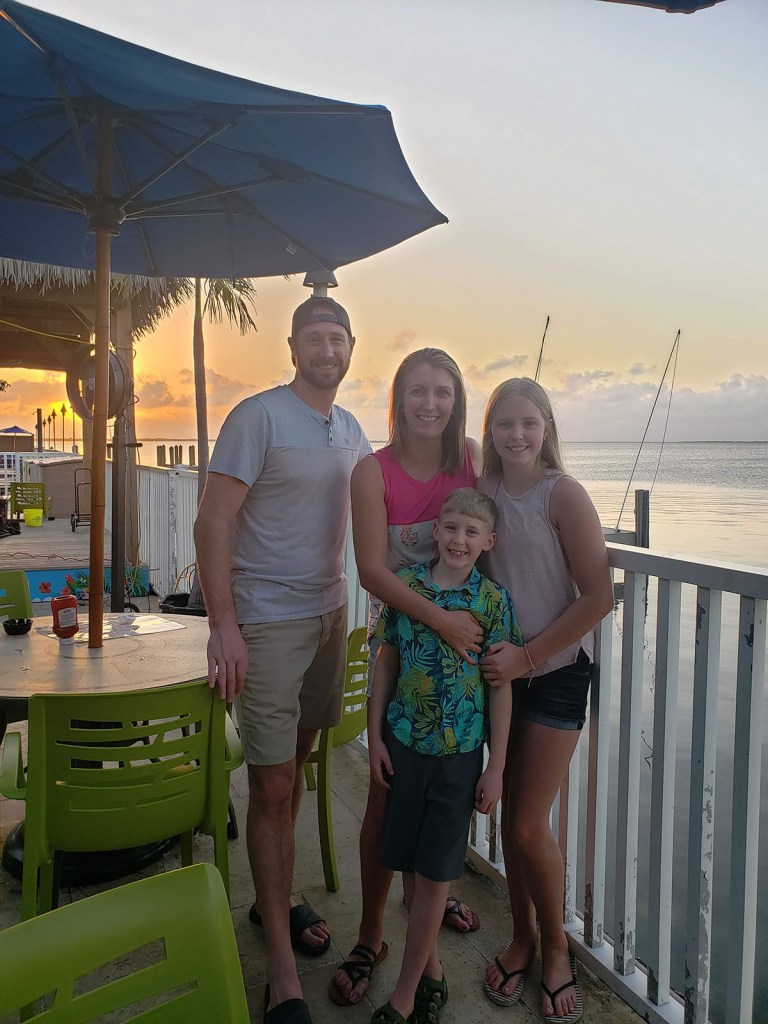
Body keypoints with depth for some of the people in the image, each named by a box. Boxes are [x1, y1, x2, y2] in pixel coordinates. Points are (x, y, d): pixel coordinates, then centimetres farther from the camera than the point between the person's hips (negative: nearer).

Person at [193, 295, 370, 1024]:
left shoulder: (351, 430, 11)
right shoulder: (257, 417, -11)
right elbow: (212, 521, -14)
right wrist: (223, 625, -19)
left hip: (329, 613, 7)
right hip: (266, 621, -6)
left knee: (295, 763, 16)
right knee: (273, 786, -1)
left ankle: (274, 900, 36)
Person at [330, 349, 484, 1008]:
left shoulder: (472, 457, -1)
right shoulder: (374, 471, -11)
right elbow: (372, 569, -18)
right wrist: (441, 620, -28)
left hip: (469, 628, 4)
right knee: (389, 788, 0)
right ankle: (370, 936, 18)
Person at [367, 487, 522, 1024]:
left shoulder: (493, 601, -8)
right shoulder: (406, 584, -3)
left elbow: (500, 686, -5)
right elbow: (387, 662, 4)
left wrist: (496, 767, -4)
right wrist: (375, 736, 3)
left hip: (460, 750, -2)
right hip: (405, 742, 3)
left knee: (435, 871, 5)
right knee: (410, 864, 13)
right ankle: (432, 969, 34)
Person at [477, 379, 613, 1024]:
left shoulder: (563, 494, -14)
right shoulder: (483, 493, 1)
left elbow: (599, 597, -16)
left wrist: (528, 657, -17)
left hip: (557, 670, -4)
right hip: (500, 668, 4)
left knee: (530, 826, 0)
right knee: (511, 814, 13)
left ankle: (556, 946, 26)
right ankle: (523, 938, 34)